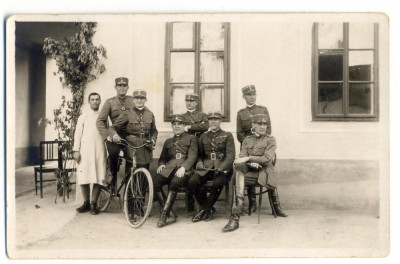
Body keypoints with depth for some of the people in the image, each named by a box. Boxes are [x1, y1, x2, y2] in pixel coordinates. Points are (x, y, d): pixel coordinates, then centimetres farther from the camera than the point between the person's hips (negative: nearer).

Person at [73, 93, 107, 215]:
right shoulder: (83, 117, 12)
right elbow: (78, 134, 7)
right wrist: (76, 150, -2)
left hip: (99, 151, 0)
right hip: (85, 151, 0)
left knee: (98, 178, -4)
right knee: (83, 178, -3)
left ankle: (94, 204, 8)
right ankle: (86, 203, 12)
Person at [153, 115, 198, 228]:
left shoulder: (191, 138, 18)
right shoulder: (168, 141, 32)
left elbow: (192, 156, 4)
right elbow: (162, 157, 27)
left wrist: (183, 167, -14)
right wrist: (161, 165, 2)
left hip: (184, 168, -4)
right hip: (168, 168, 4)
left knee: (175, 182, -36)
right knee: (155, 182, -26)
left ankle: (164, 214, -28)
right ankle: (169, 212, -17)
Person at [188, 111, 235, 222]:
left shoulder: (227, 136, 8)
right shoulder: (204, 136, 20)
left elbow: (230, 156, -2)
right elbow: (200, 154, 19)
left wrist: (221, 168, -19)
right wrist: (199, 163, -6)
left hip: (222, 166, -3)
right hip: (206, 167, 3)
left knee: (217, 182, -35)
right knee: (192, 181, -24)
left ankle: (206, 208, -10)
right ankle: (208, 209, -6)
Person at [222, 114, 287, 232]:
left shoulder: (270, 140, 8)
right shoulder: (247, 140, 19)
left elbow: (267, 159, -9)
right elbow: (242, 157, 6)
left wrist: (248, 158, -20)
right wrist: (251, 163, -17)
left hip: (263, 172, -1)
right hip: (249, 172, 1)